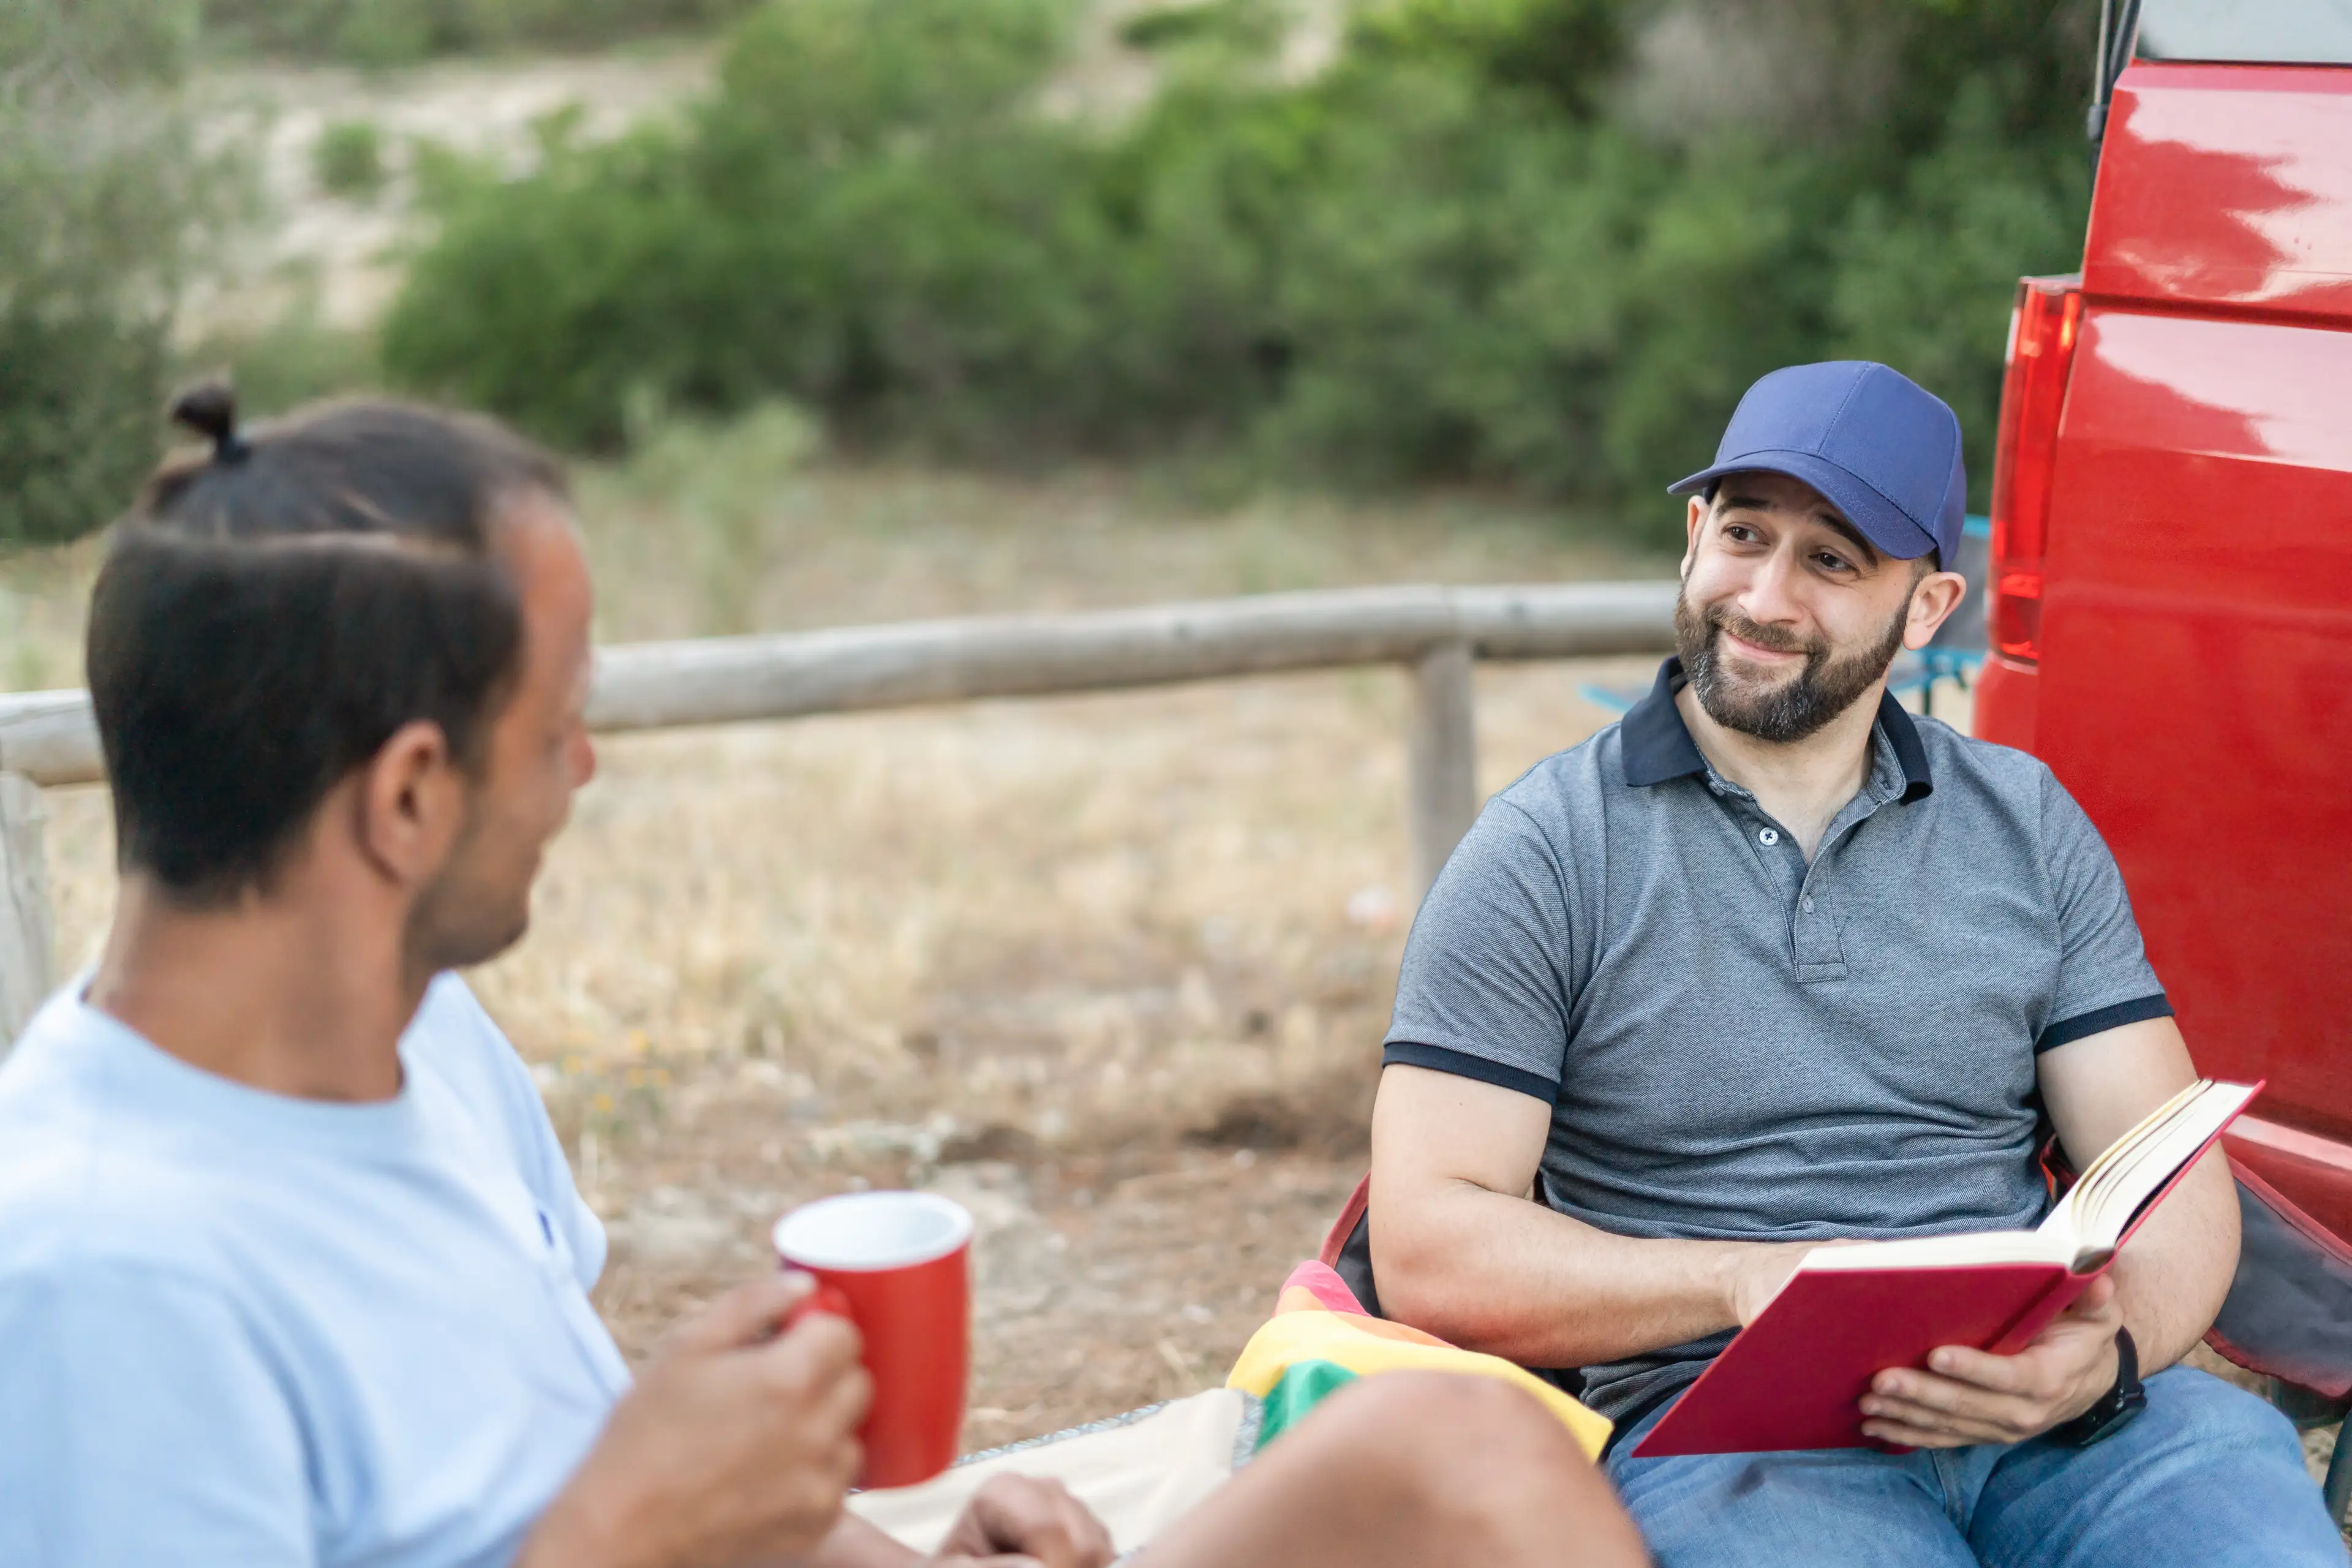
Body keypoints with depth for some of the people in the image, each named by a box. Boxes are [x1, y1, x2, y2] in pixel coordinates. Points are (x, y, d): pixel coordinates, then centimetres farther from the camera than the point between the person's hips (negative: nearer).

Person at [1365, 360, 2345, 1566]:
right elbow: (1428, 1250, -3)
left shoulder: (2029, 825, 14)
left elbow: (2175, 1179, 8)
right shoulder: (1544, 854, 3)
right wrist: (1745, 1280, -17)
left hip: (2039, 1415, 3)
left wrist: (2107, 1354, -14)